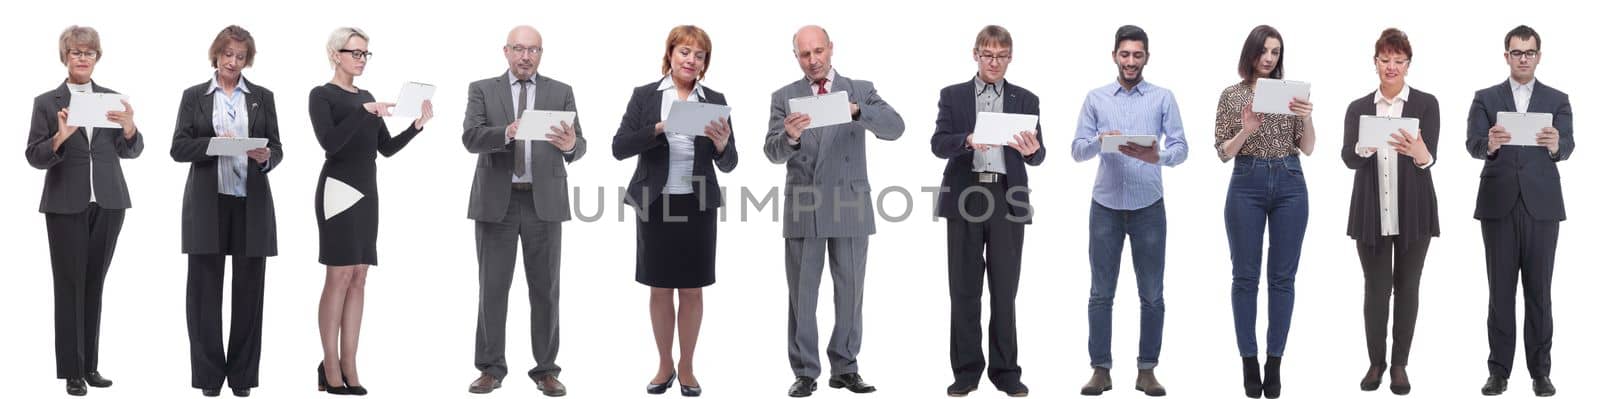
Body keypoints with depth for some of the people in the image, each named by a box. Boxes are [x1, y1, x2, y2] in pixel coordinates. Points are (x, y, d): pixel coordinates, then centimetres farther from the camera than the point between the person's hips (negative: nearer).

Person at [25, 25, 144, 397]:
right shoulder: (46, 102, 1)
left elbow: (131, 151, 5)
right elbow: (35, 157, -4)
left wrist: (129, 128, -16)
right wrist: (60, 137, -23)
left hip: (108, 203, 3)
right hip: (66, 205, -2)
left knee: (94, 284, 8)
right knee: (70, 285, -1)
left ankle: (90, 365, 15)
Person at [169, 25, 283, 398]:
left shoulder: (263, 97, 10)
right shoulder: (194, 96, 8)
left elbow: (277, 150, 6)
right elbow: (179, 147, 0)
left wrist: (265, 157, -16)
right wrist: (215, 144, -16)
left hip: (252, 203, 1)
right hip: (207, 203, -1)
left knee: (249, 289, 2)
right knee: (205, 288, 0)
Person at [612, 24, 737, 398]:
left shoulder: (715, 101, 3)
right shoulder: (645, 96, 1)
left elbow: (728, 164, 1)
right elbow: (619, 147, -8)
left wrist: (721, 144, -21)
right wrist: (660, 128, -21)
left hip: (698, 207, 1)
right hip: (656, 205, 0)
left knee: (692, 290, 7)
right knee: (660, 290, 8)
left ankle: (686, 367, 20)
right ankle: (664, 366, 22)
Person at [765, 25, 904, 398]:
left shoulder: (860, 90, 5)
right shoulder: (784, 97, 6)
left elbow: (895, 127, -10)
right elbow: (773, 153, -3)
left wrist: (856, 111, -27)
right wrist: (790, 135, -26)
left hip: (850, 206, 0)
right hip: (803, 209, 0)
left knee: (850, 291, 5)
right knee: (802, 293, 2)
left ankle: (845, 368, 15)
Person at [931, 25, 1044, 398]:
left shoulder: (1025, 99, 10)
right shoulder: (953, 95, 8)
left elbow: (1038, 155, 3)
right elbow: (938, 144, -3)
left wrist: (1031, 150, -21)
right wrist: (968, 141, -23)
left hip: (1008, 200, 0)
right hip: (965, 198, 0)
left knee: (1005, 290, 4)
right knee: (964, 290, 3)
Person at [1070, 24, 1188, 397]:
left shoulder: (1163, 98, 3)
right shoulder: (1095, 98, 7)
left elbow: (1181, 147, -4)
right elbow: (1077, 150, 2)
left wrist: (1158, 157, -25)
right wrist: (1099, 142, -20)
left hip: (1148, 206, -1)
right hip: (1106, 206, 1)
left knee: (1152, 294, 3)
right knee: (1101, 293, 2)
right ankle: (1100, 369, 8)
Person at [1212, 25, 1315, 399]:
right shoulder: (1231, 95, 3)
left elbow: (1308, 148, 2)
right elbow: (1223, 153, 0)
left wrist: (1307, 117, -16)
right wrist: (1246, 131, -18)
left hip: (1290, 184, 1)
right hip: (1247, 185, -1)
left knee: (1282, 276, 3)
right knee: (1246, 277, 1)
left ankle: (1275, 362, 9)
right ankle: (1250, 362, 8)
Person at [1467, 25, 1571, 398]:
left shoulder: (1557, 100, 6)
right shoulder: (1486, 98, 6)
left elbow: (1567, 147, -7)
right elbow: (1473, 144, -8)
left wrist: (1555, 144, -31)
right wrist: (1490, 144, -31)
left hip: (1542, 206, 0)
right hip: (1499, 205, 0)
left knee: (1538, 290, 4)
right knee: (1501, 290, 3)